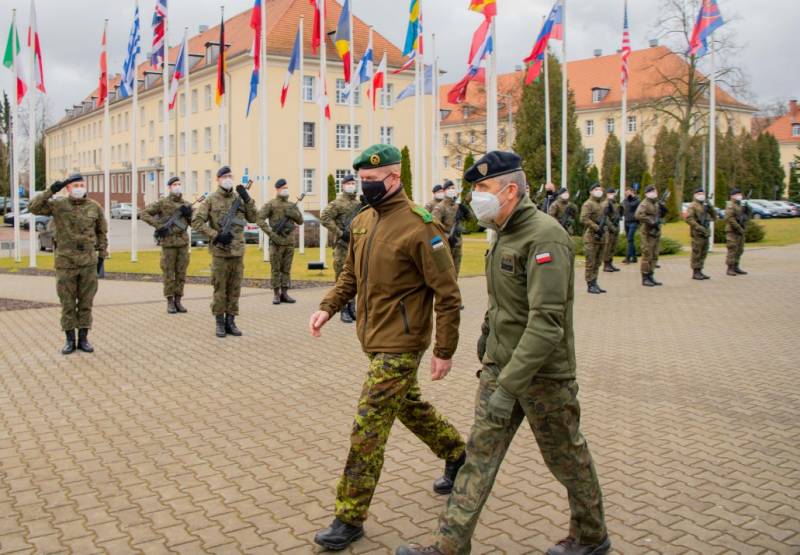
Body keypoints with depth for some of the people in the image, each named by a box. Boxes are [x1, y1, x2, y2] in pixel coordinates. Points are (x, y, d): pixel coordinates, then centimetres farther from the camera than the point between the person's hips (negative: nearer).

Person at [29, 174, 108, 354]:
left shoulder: (94, 207, 3)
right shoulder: (57, 205, -1)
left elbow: (102, 232, 11)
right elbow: (34, 208, -13)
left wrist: (102, 255, 8)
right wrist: (51, 190, -19)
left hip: (88, 261, 1)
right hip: (65, 262, -1)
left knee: (86, 302, 6)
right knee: (67, 303, 4)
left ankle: (83, 339, 15)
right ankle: (70, 340, 14)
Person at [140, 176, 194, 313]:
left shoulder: (186, 205, 11)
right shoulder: (162, 203, -2)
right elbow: (144, 214, -4)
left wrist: (189, 213, -7)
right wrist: (158, 225, -13)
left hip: (183, 243, 4)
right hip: (168, 243, -4)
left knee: (181, 273, 6)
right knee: (169, 274, 1)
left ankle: (178, 301, 15)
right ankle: (170, 303, 9)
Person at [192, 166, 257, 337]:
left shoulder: (239, 198, 9)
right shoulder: (211, 199, -3)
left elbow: (253, 218, 5)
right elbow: (197, 222, -8)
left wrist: (247, 199, -6)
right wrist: (216, 235, -15)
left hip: (238, 251, 4)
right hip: (220, 251, -4)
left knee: (234, 289, 7)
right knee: (219, 288, 2)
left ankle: (231, 322, 15)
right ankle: (220, 323, 12)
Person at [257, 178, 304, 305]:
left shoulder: (292, 205, 13)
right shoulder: (270, 204, -3)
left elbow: (300, 221, 12)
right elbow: (259, 219, -11)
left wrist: (293, 213, -8)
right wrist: (270, 233, -17)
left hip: (290, 242, 5)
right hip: (276, 242, -5)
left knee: (287, 269, 7)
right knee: (276, 269, 0)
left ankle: (284, 293, 13)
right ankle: (276, 294, 6)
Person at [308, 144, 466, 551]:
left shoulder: (420, 227, -18)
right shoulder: (362, 222, 6)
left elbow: (447, 294, -16)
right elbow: (350, 275, 17)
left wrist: (445, 351, -15)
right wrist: (327, 307, 0)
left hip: (400, 346, -8)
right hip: (373, 339, 8)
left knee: (368, 428, -5)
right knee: (409, 406, 24)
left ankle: (351, 518, 8)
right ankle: (457, 454, 48)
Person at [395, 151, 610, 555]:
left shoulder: (545, 237, -22)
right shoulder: (505, 234, 8)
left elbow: (547, 323, -29)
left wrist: (509, 387, -30)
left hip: (543, 373, -8)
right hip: (500, 365, 8)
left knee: (566, 458, 11)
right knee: (480, 452, 7)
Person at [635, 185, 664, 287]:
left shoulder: (656, 203, 15)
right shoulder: (644, 204, -12)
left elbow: (660, 215, 27)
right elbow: (638, 215, -29)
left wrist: (662, 210, 6)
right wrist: (651, 222, -26)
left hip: (656, 233, 9)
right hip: (648, 234, -9)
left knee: (654, 256, 12)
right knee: (647, 256, -6)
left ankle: (651, 276, 19)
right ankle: (645, 279, -1)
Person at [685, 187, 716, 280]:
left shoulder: (706, 205, 18)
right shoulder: (693, 206, -5)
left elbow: (714, 217, 18)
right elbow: (689, 219, -16)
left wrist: (711, 208, 0)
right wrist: (699, 228, -21)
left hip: (706, 233, 8)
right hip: (697, 233, -8)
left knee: (703, 253, 9)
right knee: (696, 253, -5)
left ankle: (699, 271, 16)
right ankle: (695, 272, -1)